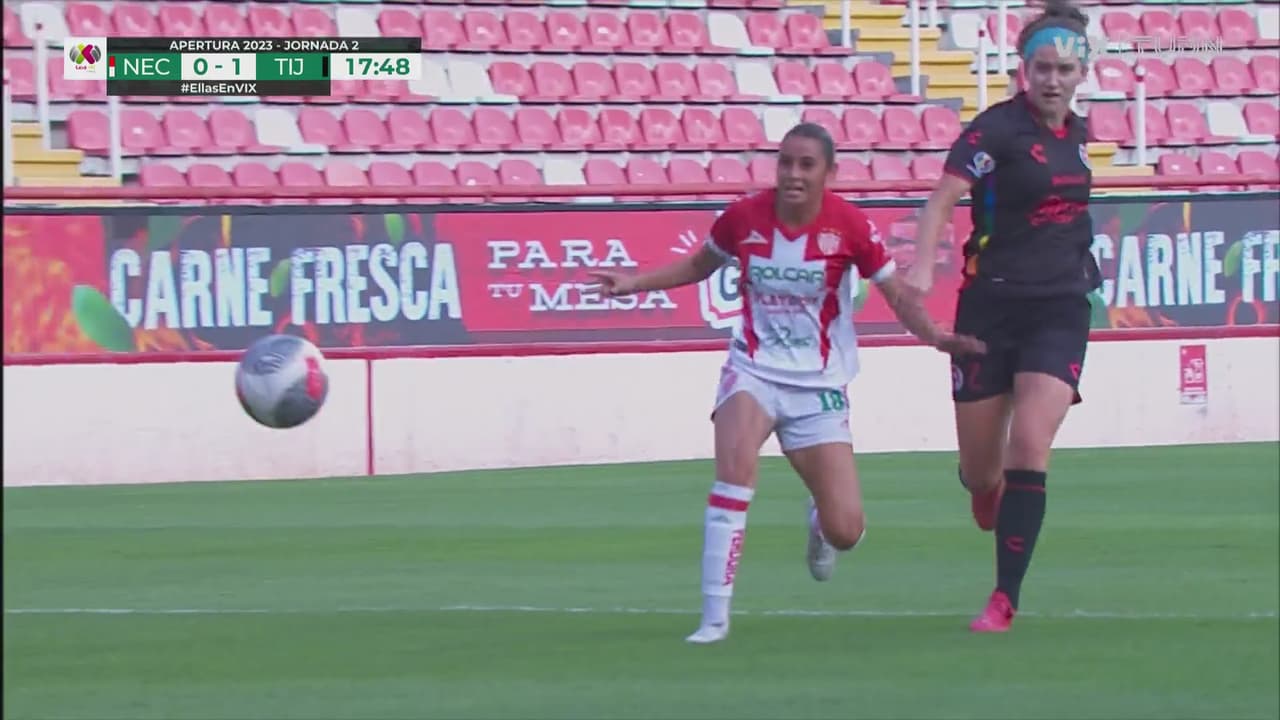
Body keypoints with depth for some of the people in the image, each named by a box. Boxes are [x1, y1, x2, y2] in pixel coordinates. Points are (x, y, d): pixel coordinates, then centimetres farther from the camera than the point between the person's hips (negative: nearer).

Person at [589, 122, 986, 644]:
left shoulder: (849, 226, -12)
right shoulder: (744, 217, -8)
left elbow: (897, 294, -5)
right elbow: (701, 264, 13)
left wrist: (935, 336, -23)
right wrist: (634, 283, 3)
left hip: (819, 386, 0)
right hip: (753, 371, 0)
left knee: (845, 531, -5)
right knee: (736, 459, -33)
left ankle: (820, 523, 39)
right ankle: (715, 615, -29)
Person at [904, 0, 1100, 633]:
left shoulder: (1076, 132, 7)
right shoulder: (999, 127, -11)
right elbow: (944, 196, -24)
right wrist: (922, 267, -39)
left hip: (1060, 311, 3)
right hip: (992, 307, -3)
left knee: (1029, 446, -16)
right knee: (980, 470, 6)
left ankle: (1004, 600, -13)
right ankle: (986, 488, 46)